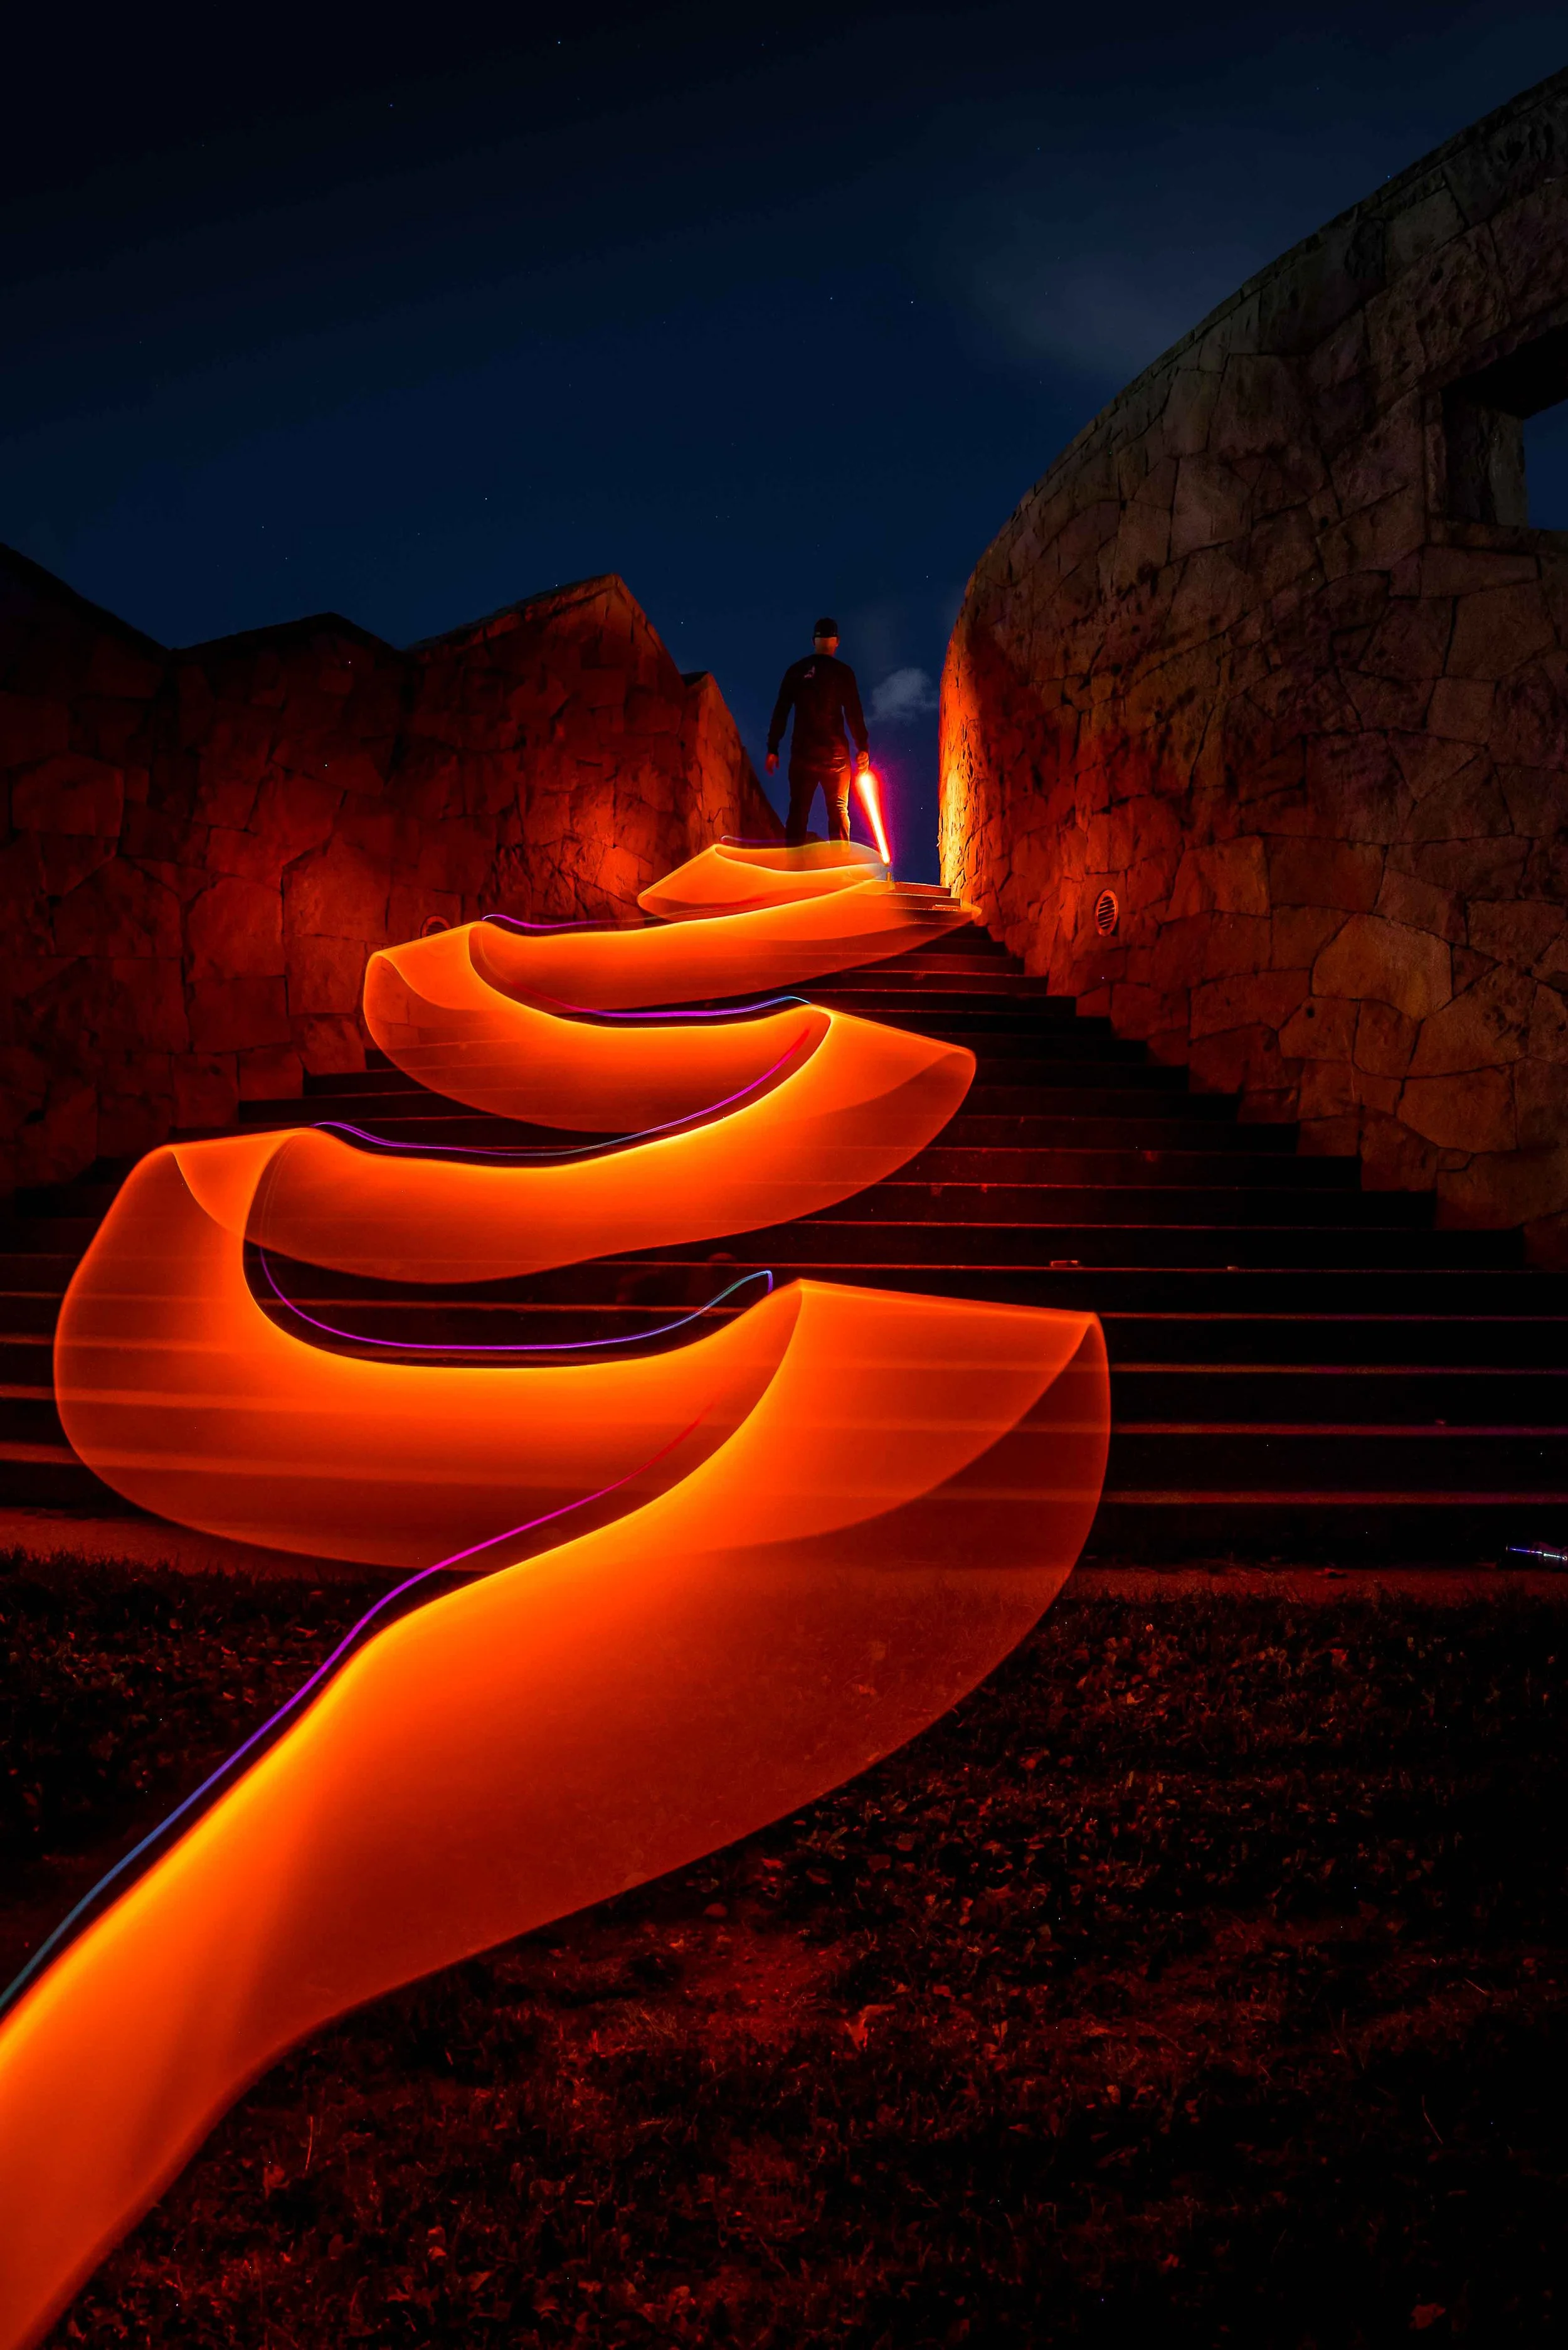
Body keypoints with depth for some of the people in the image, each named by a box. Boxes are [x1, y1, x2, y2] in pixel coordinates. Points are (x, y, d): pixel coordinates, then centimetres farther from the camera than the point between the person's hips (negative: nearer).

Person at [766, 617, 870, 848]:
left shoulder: (796, 671, 6)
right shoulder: (842, 672, -1)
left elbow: (780, 712, 4)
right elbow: (854, 712, -5)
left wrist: (773, 749, 8)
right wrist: (863, 747, 0)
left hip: (802, 751, 2)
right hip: (835, 751, -2)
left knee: (798, 810, 5)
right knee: (838, 810, 4)